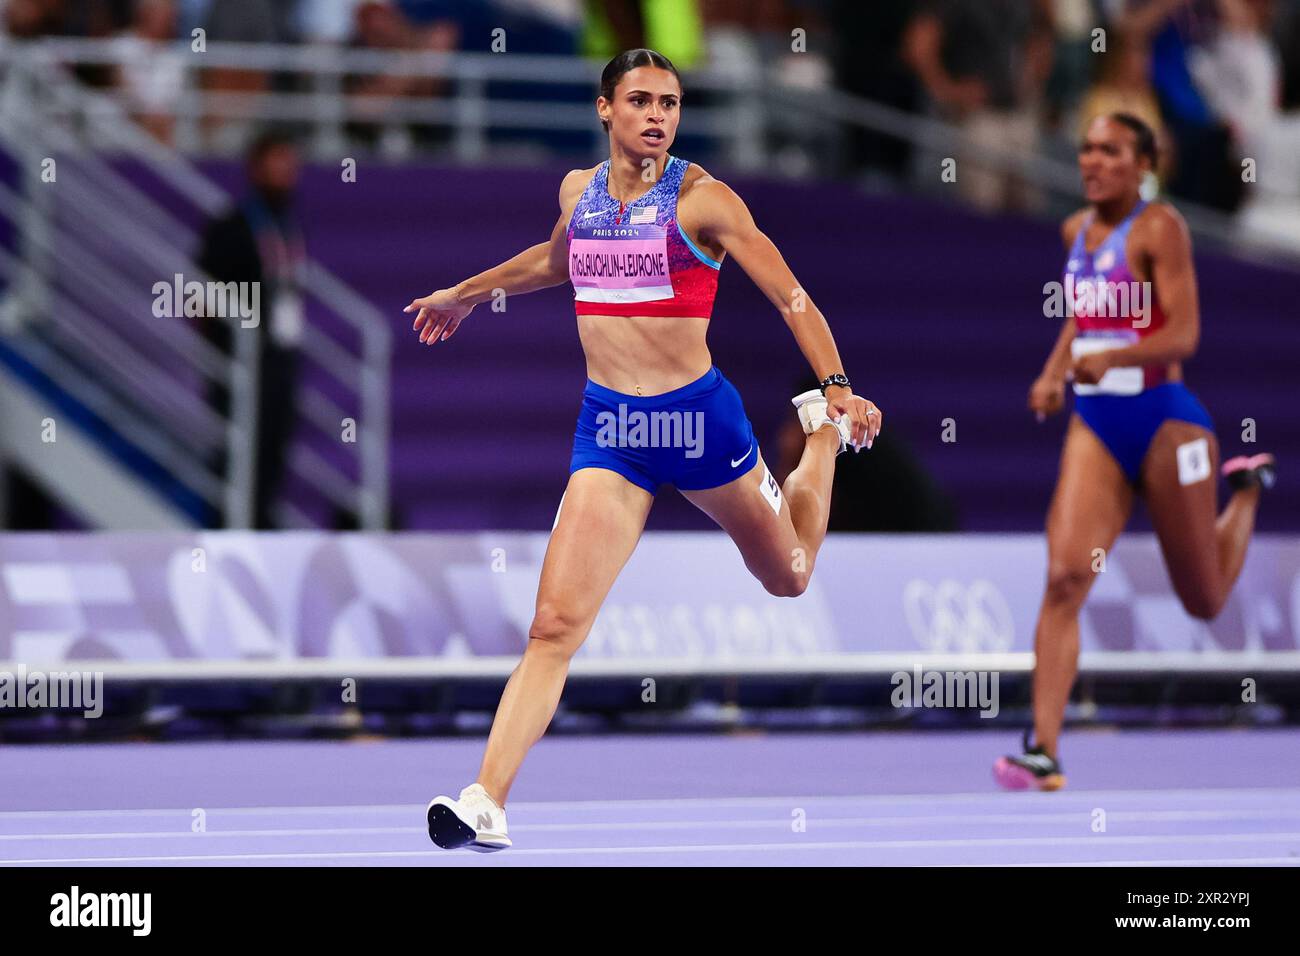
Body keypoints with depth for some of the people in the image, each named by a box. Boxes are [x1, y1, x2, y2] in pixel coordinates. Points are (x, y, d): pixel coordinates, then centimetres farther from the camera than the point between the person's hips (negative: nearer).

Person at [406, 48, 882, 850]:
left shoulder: (701, 199, -8)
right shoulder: (579, 191, 5)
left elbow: (791, 297, -6)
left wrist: (838, 387, -17)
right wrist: (468, 294, 40)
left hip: (698, 418, -2)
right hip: (608, 426, 2)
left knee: (789, 578, 22)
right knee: (556, 625, -12)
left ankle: (825, 431, 50)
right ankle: (488, 805, -17)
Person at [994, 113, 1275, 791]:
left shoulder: (1159, 228, -10)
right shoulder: (1077, 231, 10)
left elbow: (1184, 334, -18)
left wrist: (1111, 358, -32)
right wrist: (1053, 374, 11)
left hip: (1163, 421, -4)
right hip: (1094, 427, 4)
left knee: (1205, 603, 12)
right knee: (1064, 579, -17)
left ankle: (1247, 492, 44)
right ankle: (1044, 751, -22)